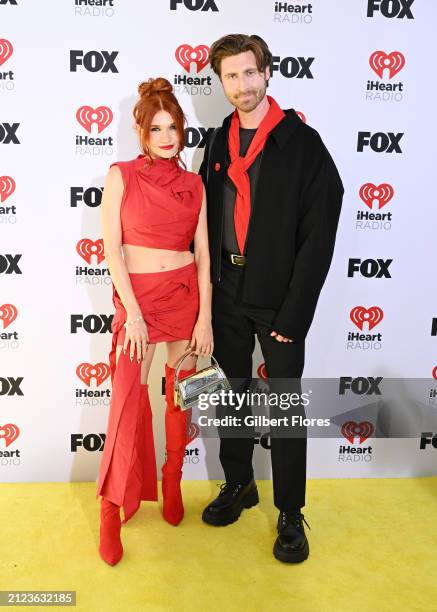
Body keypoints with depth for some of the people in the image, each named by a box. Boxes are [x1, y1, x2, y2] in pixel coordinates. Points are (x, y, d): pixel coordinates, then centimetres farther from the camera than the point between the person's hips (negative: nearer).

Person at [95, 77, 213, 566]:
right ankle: (111, 511, 14)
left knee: (180, 394, 11)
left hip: (186, 295, 3)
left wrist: (205, 317, -4)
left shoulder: (194, 184, 5)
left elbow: (203, 254, 2)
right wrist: (133, 313, -13)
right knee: (128, 402, -3)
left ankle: (172, 485, 32)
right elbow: (111, 249, -7)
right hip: (137, 296, -3)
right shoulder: (121, 175, -3)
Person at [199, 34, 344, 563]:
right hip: (227, 291, 5)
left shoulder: (302, 142, -8)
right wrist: (208, 287, 3)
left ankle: (290, 514, 22)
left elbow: (319, 234, -12)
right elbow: (207, 217, 10)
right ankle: (238, 484, 36)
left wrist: (294, 313, -15)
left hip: (279, 298, -4)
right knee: (233, 392, 16)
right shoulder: (219, 142, 8)